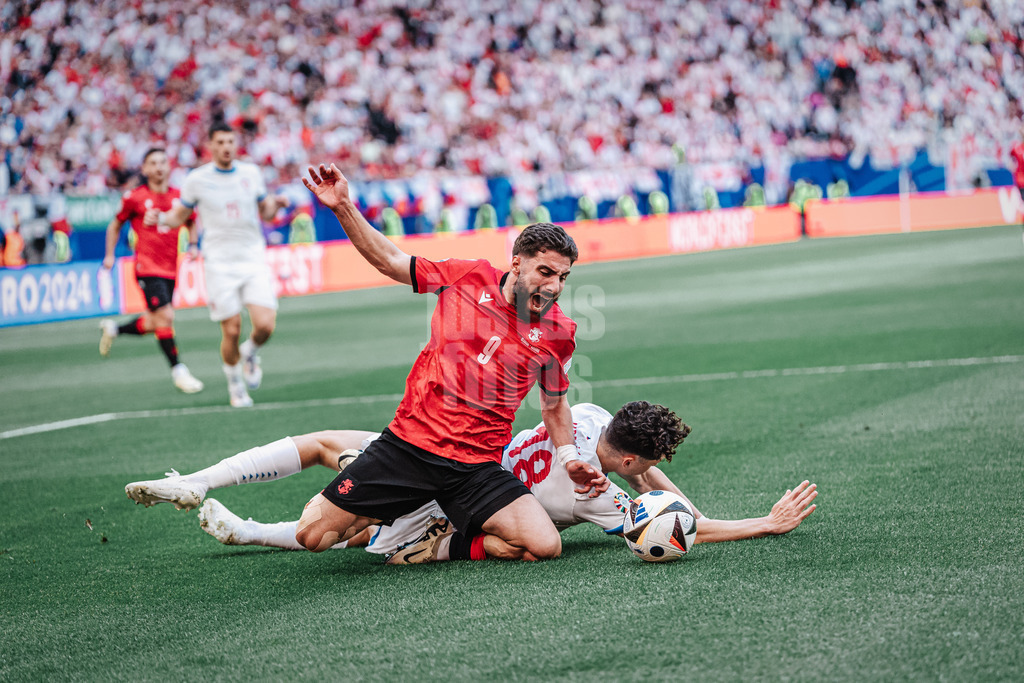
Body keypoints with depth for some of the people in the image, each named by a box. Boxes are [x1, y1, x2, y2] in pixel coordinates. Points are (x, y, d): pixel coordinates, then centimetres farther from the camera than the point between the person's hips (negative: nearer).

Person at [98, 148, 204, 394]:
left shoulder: (180, 197, 6)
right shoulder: (134, 198, -3)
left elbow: (191, 222, 24)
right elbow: (115, 225, 12)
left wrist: (192, 246, 7)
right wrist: (110, 255, 6)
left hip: (170, 269, 5)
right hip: (147, 267, -5)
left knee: (154, 323, 10)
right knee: (165, 316, -16)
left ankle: (112, 329, 36)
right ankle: (178, 371, -8)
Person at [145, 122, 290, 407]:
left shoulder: (251, 172, 6)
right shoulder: (197, 179, 0)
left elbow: (264, 211, 17)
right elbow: (179, 215, 11)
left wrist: (275, 203, -5)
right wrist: (160, 218, -10)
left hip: (254, 259, 2)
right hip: (220, 264, -2)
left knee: (265, 325, -12)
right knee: (231, 331, -5)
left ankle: (250, 352, 23)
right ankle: (235, 384, 20)